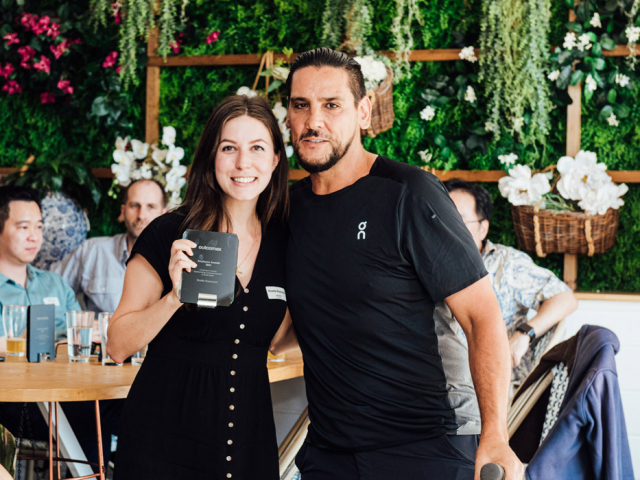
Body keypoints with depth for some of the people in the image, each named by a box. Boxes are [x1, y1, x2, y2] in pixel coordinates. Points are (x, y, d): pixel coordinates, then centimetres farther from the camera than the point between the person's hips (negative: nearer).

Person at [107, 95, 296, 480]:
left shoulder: (282, 243, 3)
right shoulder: (170, 234, -9)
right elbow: (118, 346, -9)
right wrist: (175, 298, -23)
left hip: (248, 434, 4)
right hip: (165, 434, -4)